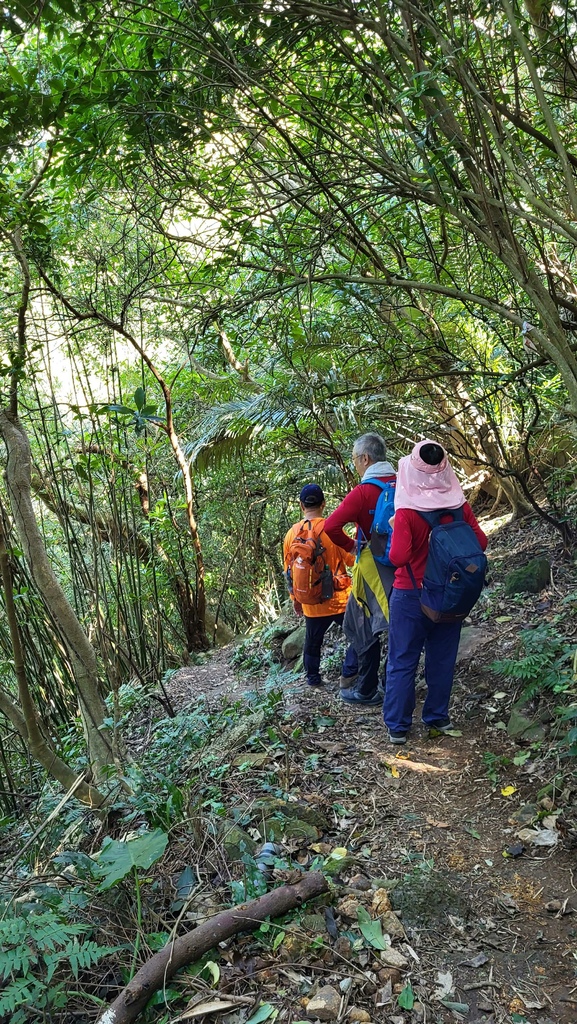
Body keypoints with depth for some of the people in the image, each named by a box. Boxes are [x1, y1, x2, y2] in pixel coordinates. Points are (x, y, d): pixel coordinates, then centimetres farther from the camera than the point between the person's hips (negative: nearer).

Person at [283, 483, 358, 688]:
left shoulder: (292, 533, 0)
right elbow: (351, 558, -10)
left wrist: (295, 598, 20)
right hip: (338, 600, -4)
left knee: (313, 642, 19)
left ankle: (313, 679, 27)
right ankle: (349, 673, 4)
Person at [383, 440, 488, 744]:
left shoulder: (407, 512, -21)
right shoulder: (459, 505, -9)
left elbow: (398, 557, -25)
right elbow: (480, 543, -3)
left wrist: (396, 534, -7)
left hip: (411, 595, -3)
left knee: (403, 662, 9)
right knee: (442, 659, 17)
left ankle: (397, 726, 16)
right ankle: (437, 717, 29)